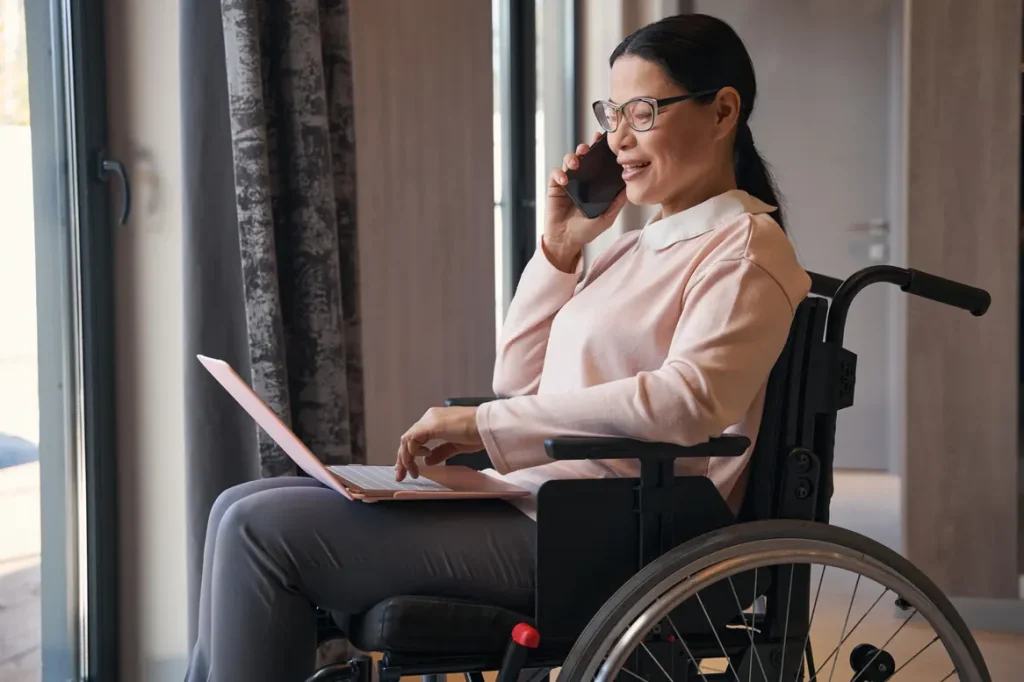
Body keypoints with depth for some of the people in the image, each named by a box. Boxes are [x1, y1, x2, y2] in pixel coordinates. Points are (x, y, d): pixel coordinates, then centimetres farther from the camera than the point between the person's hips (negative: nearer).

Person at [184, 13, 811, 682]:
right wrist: (561, 247, 9)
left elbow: (688, 401, -25)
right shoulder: (639, 248, 21)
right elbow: (518, 376, 22)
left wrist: (483, 424, -21)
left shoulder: (744, 250, -6)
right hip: (528, 499, 9)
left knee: (262, 530, -15)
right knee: (245, 507, 4)